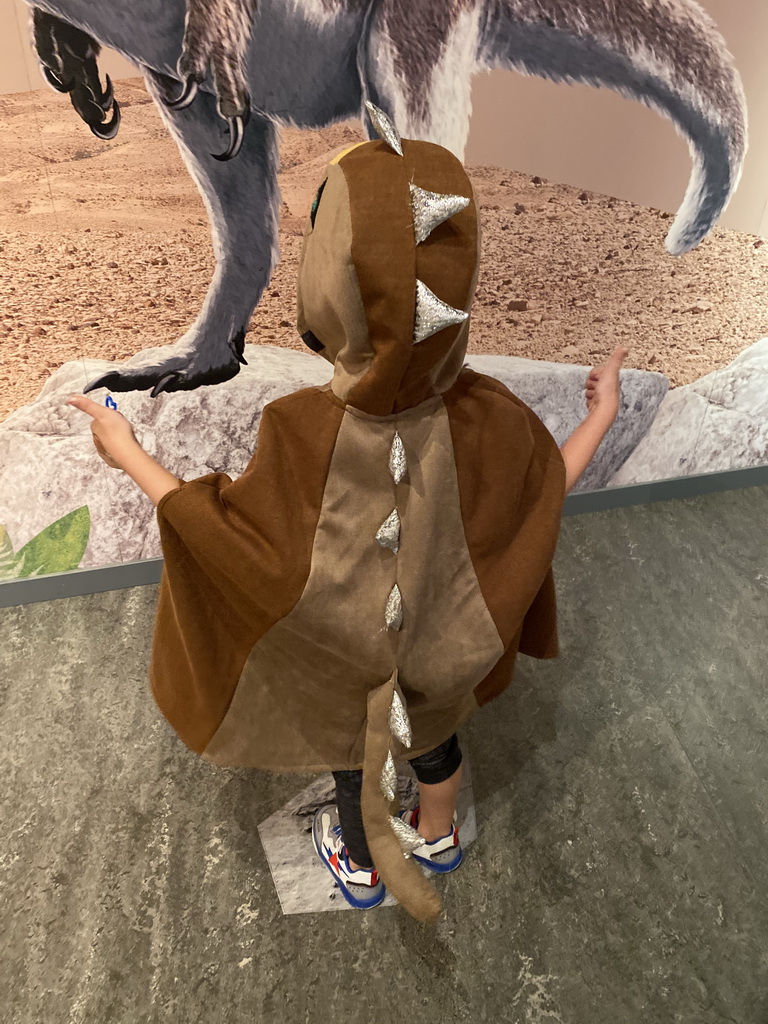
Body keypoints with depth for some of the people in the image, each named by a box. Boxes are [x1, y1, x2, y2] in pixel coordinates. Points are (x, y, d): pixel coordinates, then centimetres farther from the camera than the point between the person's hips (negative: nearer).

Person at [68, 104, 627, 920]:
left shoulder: (301, 432, -37)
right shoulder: (487, 417, -29)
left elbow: (240, 545, -26)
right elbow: (546, 492, -11)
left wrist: (129, 456, -17)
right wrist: (604, 414, 5)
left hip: (345, 648, -1)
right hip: (441, 640, 2)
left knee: (352, 743, 29)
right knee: (434, 729, 33)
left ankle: (361, 865, 59)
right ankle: (436, 835, 63)